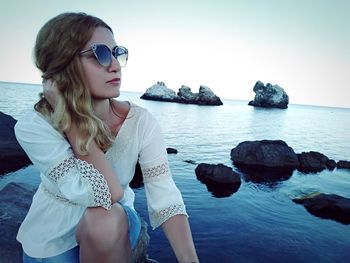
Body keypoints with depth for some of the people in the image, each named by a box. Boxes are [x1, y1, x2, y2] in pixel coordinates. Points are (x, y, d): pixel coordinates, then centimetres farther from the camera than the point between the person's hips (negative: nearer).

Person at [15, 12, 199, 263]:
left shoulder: (140, 121, -21)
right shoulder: (34, 127, -25)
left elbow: (166, 200, -23)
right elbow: (108, 193, -33)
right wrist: (67, 116, -31)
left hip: (118, 226, 1)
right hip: (53, 238, 0)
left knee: (107, 221, -30)